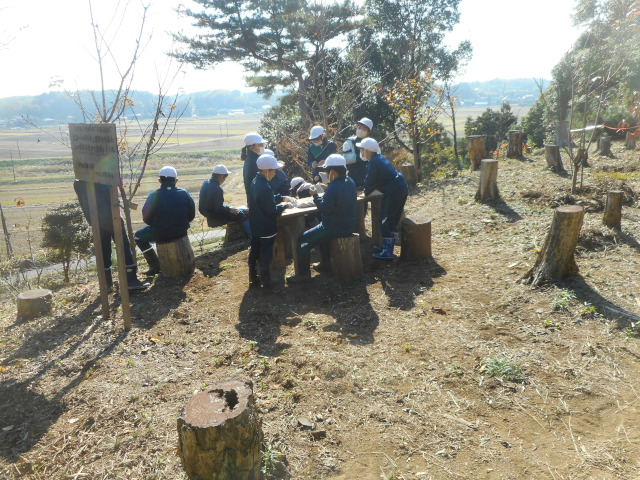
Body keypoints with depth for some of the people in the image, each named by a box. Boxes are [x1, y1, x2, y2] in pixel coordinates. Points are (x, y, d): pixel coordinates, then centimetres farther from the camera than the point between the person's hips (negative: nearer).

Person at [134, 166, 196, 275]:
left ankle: (155, 266, 15)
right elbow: (191, 215, 3)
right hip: (181, 232, 4)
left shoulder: (154, 196, -12)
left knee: (138, 236, 25)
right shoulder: (184, 193, -5)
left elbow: (146, 218, -2)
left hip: (160, 235, -4)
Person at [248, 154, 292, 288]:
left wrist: (281, 198, 11)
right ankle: (265, 281, 17)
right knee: (266, 254, 5)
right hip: (266, 229, -9)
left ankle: (253, 279, 30)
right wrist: (284, 206, -7)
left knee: (255, 250, 18)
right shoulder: (265, 188, -27)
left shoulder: (255, 182, 3)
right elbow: (272, 211, -22)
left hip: (255, 226, 9)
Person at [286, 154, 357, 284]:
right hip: (349, 225, 10)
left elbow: (324, 209, -22)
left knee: (301, 240, -5)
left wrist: (315, 195, -9)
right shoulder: (350, 182, 5)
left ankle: (304, 273, 1)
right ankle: (325, 263, 41)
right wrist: (323, 192, 10)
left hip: (336, 228, -10)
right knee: (320, 232, 37)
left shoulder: (333, 187, -24)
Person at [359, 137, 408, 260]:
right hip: (402, 189, 10)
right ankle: (388, 246, 29)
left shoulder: (373, 163, -13)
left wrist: (366, 193, 8)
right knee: (393, 221, 18)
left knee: (385, 220, -5)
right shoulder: (379, 158, 17)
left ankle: (387, 252, -4)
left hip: (393, 192, -10)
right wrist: (367, 191, 23)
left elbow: (370, 182, -9)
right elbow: (371, 180, 25)